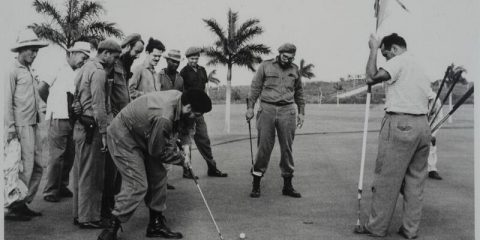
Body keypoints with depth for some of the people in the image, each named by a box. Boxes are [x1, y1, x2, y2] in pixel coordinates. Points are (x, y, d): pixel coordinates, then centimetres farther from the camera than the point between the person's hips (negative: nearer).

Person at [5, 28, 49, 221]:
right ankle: (13, 208, 7)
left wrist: (38, 120, 13)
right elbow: (7, 101, -11)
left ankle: (24, 203, 22)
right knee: (25, 168, -6)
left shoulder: (31, 71, 16)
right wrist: (11, 129, -15)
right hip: (21, 126, -8)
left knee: (37, 167, 11)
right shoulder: (13, 71, -7)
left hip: (34, 125, 8)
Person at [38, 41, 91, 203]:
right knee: (56, 157, -4)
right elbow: (41, 88, -10)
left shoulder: (77, 73, 14)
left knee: (69, 156, 11)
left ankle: (62, 187, 24)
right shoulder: (59, 68, -6)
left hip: (73, 118, 7)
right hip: (58, 118, -6)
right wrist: (52, 105, 2)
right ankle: (50, 191, 6)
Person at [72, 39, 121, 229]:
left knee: (81, 172, 15)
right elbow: (99, 106, -20)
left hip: (80, 126, 10)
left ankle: (79, 214, 25)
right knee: (91, 174, -2)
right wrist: (104, 133, -18)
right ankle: (88, 218, 6)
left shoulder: (86, 68, 16)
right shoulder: (98, 72, -14)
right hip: (91, 128, -10)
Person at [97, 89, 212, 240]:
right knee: (137, 185, -14)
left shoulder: (178, 97, -12)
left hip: (141, 136, 9)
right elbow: (158, 152, -21)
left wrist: (185, 142, -4)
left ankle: (156, 224, 18)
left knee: (158, 176, 6)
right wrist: (181, 158, -8)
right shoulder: (163, 118, -37)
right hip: (123, 137, -9)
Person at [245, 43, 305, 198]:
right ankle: (256, 184, 5)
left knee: (287, 148, 4)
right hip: (267, 109, -2)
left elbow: (299, 92, 19)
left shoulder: (294, 70, 13)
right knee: (264, 147, -4)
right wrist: (250, 107, -2)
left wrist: (301, 112, 15)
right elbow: (255, 87, 4)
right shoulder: (266, 66, 4)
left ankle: (287, 185, 12)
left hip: (287, 111, 3)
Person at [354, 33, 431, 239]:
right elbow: (430, 100, 19)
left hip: (400, 124, -8)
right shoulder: (420, 68, 22)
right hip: (423, 125, 9)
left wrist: (374, 49, -5)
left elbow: (371, 78, -17)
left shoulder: (399, 61, -5)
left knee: (386, 179, -1)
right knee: (416, 179, 11)